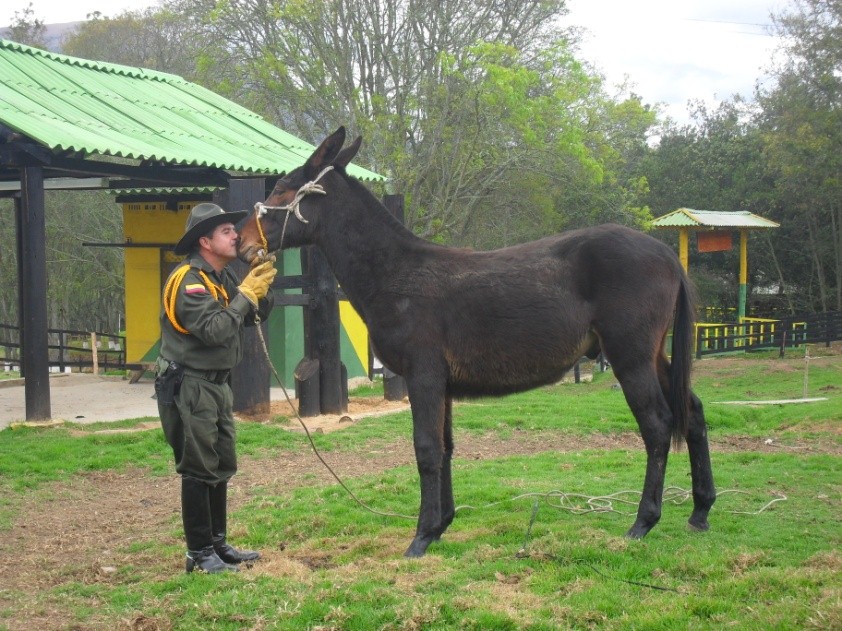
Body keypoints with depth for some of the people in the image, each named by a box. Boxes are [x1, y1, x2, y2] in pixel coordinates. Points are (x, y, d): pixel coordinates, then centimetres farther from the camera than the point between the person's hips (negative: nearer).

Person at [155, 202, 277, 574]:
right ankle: (200, 554, 2)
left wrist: (262, 289, -5)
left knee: (221, 468, 14)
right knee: (198, 471, -5)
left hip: (217, 385, 9)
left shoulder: (223, 278, 10)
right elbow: (215, 329, -28)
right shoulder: (189, 281, -17)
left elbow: (253, 318, 12)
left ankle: (218, 543, 24)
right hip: (188, 387, -9)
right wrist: (246, 294, -20)